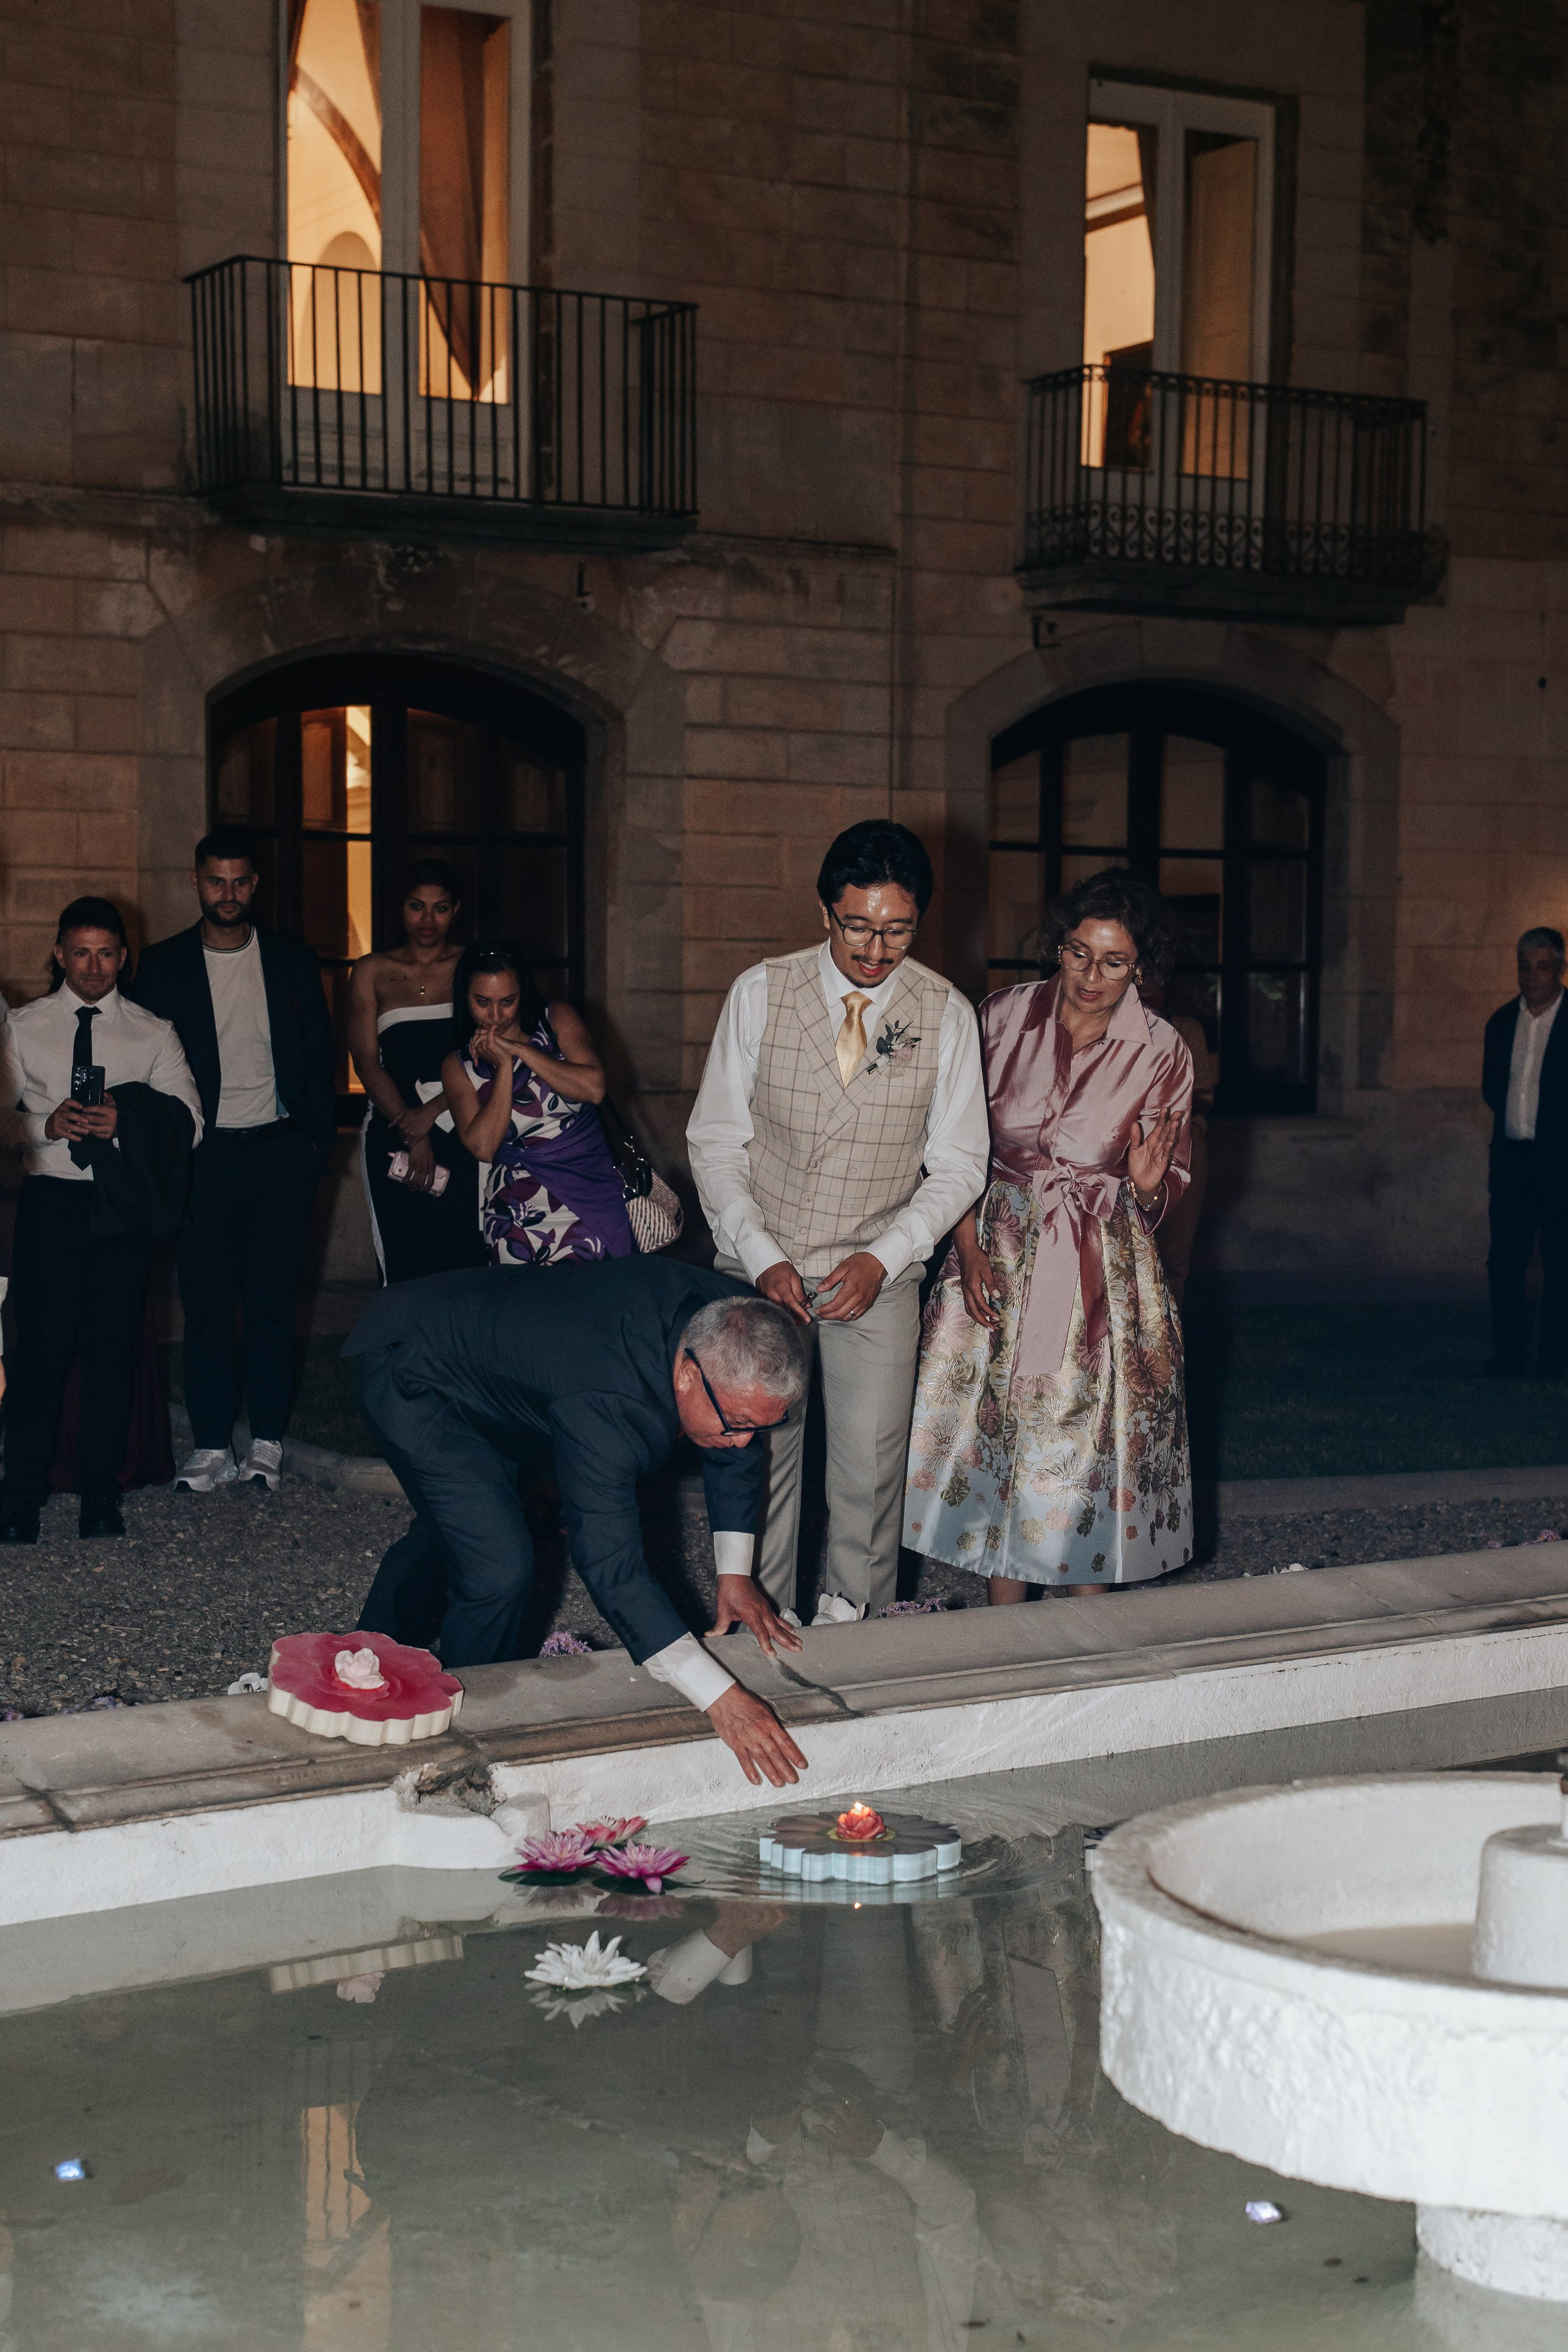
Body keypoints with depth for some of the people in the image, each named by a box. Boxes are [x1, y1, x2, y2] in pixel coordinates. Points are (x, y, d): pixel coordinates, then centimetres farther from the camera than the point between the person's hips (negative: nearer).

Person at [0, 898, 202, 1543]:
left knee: (113, 1349, 3)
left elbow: (188, 1123, 2)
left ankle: (100, 1495, 13)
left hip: (123, 1205, 1)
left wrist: (125, 1121, -16)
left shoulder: (154, 1034, 9)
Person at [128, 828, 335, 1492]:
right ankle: (210, 1445, 5)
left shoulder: (292, 960, 8)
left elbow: (319, 1058, 10)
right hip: (203, 1156, -1)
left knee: (273, 1301, 2)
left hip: (280, 1151, 1)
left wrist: (318, 1139, 1)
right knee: (206, 1305, -1)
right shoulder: (163, 965, 5)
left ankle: (267, 1443, 9)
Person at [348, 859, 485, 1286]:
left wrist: (431, 1111, -12)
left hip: (464, 1135, -1)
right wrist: (413, 1135, -8)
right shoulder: (373, 972, 11)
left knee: (466, 1264, -8)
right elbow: (366, 1061, 3)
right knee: (403, 1268, -5)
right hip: (392, 1134, 1)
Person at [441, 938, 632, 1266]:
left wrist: (517, 1049, -5)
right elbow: (482, 1147, -3)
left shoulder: (557, 1019, 10)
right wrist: (504, 1066, -5)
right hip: (521, 1196, 0)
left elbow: (594, 1088, -7)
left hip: (594, 1180, 0)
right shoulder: (459, 1065, 11)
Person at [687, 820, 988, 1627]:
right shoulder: (760, 993, -3)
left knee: (869, 1465, -3)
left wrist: (882, 1259, -11)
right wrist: (762, 1258, -10)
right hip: (763, 1269, 0)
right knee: (758, 1456, 2)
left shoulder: (947, 1014, -2)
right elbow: (716, 1142, 1)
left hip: (878, 1280, 0)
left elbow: (957, 1166, 3)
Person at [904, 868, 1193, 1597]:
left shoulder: (1162, 1053, -5)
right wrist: (970, 1252, -6)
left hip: (1103, 1269, -1)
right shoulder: (1003, 1018, -4)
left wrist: (1147, 1183, -20)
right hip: (998, 1253, 1)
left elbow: (1163, 1192, 3)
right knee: (997, 1425, 3)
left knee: (1091, 1436, 0)